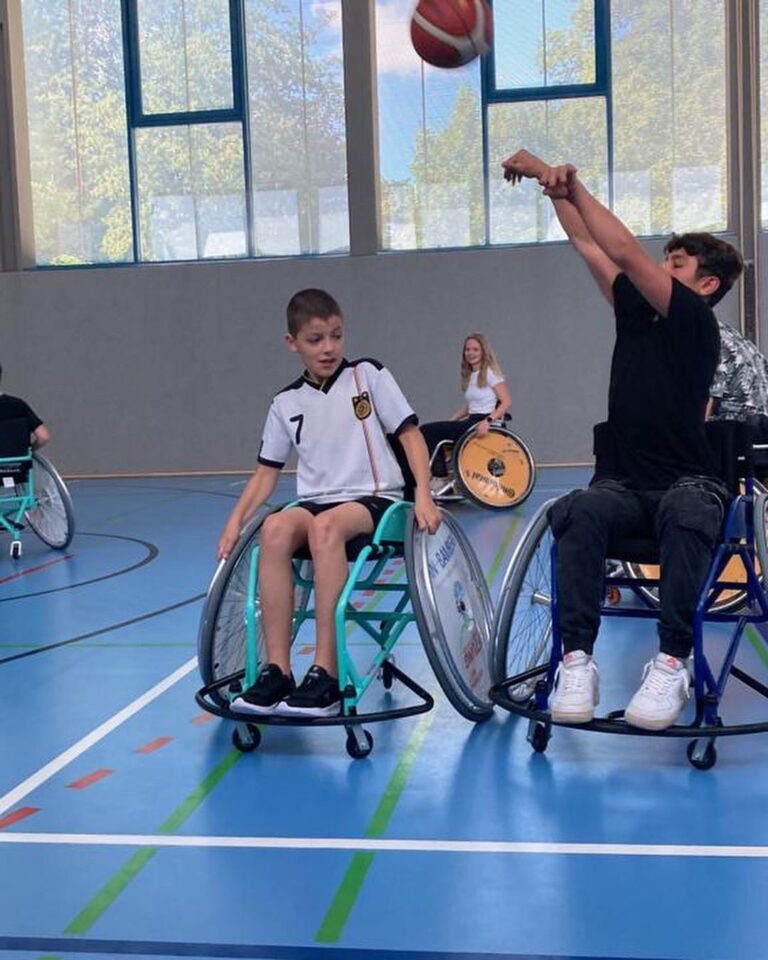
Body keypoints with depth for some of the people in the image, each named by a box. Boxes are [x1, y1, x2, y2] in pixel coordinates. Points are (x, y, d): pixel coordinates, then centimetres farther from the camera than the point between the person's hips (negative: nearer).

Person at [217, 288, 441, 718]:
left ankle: (326, 676, -38)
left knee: (325, 526, -37)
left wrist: (424, 496, -14)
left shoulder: (368, 375, 4)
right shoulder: (286, 403, 12)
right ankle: (277, 671, -29)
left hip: (375, 500, -3)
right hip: (316, 502, 3)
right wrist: (236, 518, -3)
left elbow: (411, 435, 0)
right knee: (276, 528, -32)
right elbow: (267, 472, 13)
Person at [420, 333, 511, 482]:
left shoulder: (490, 372, -7)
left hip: (484, 425, -8)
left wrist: (488, 420, -27)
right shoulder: (468, 376, 17)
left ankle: (440, 476, -7)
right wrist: (450, 421, 7)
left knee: (427, 430, -15)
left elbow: (506, 402, -14)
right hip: (471, 422, 8)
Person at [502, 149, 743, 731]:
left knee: (689, 516, -40)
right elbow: (590, 246, 13)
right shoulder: (637, 311, 14)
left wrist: (569, 182, -11)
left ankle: (672, 663, -37)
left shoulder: (697, 322, -4)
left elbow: (627, 253, -13)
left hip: (686, 482, -4)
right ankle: (577, 662, -35)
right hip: (622, 484, 4)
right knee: (579, 513, -31)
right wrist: (559, 191, 0)